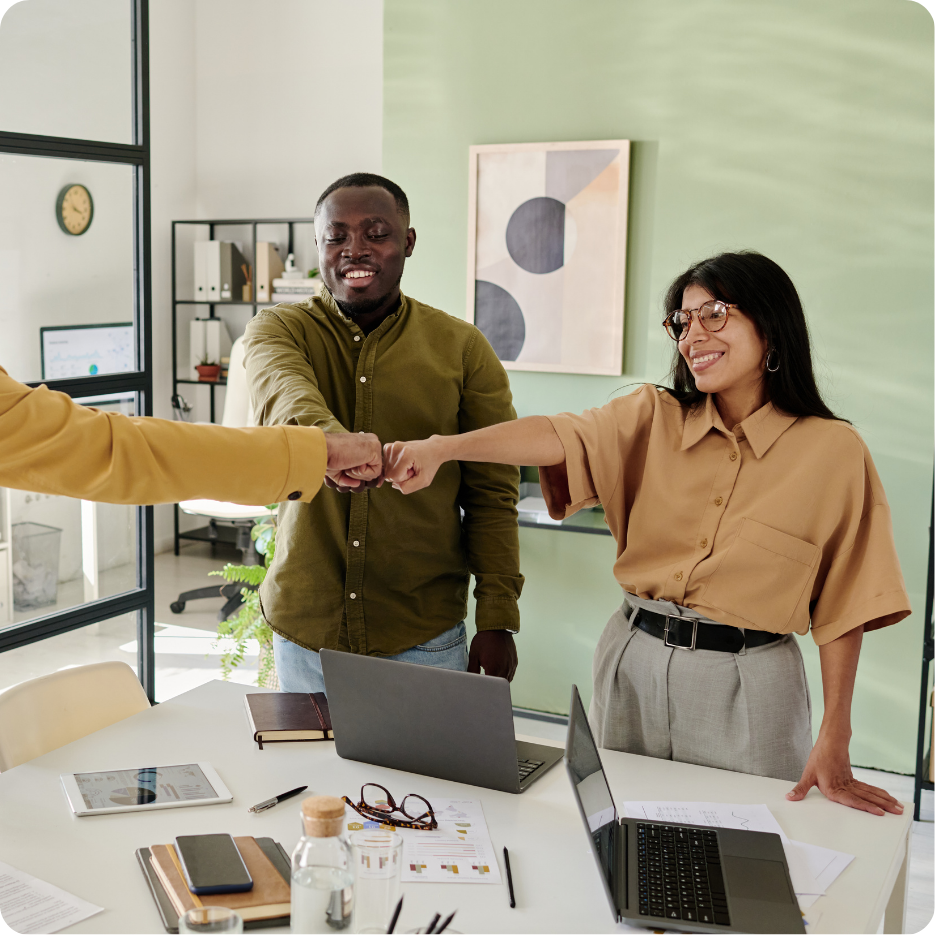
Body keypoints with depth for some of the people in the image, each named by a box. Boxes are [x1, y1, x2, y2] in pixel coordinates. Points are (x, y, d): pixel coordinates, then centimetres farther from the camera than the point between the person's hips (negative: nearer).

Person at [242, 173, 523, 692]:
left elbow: (492, 495, 1)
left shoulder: (463, 348, 0)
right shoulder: (279, 330, 1)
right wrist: (325, 437, -47)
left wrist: (498, 620, -6)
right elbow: (282, 388, -24)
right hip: (304, 631, 1)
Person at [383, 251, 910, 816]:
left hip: (746, 688, -3)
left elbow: (843, 606, -4)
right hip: (633, 666, 3)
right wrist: (442, 447, -35)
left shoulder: (834, 451, -7)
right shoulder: (653, 419, 0)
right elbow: (557, 436, -18)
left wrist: (834, 740, -7)